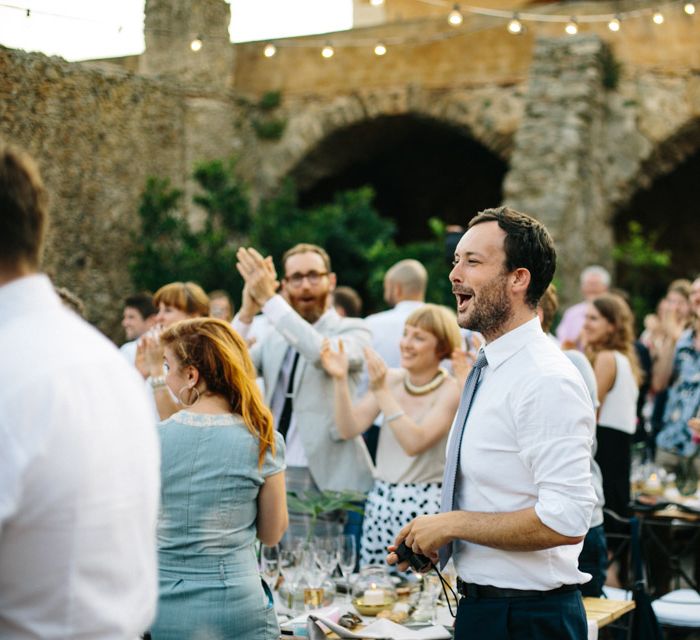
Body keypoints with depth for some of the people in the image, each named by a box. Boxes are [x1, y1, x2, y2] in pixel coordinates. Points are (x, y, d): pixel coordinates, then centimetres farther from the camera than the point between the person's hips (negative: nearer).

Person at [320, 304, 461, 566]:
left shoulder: (450, 391, -9)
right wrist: (340, 379, -13)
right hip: (380, 503, 5)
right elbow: (349, 429, -2)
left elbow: (414, 443, -22)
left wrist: (381, 391, -23)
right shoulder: (391, 379, 5)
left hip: (424, 506, -5)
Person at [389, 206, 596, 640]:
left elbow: (565, 520, -27)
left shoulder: (548, 381, -20)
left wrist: (451, 524, -18)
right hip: (479, 605, 9)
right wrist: (437, 539, 5)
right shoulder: (489, 373, 9)